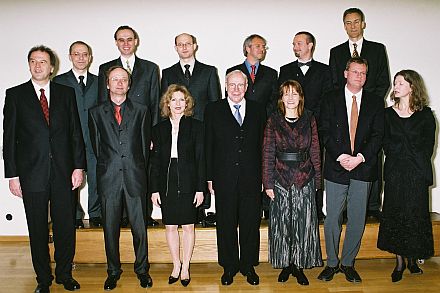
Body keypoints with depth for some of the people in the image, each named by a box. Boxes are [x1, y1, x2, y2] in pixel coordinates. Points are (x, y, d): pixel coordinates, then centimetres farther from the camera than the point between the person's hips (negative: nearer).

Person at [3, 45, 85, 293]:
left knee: (66, 226, 8)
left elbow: (76, 132, 5)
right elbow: (9, 137, 2)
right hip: (32, 172, -1)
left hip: (64, 172, 1)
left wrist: (79, 166, -2)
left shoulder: (66, 93, 7)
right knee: (38, 230, 9)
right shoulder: (15, 95, 4)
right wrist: (12, 175, -3)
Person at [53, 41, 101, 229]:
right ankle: (74, 216, 18)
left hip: (94, 140, 1)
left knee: (96, 179, 3)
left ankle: (95, 215, 19)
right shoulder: (59, 82, 7)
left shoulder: (98, 82, 13)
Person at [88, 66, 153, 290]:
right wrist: (106, 169, 9)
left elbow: (145, 145, 8)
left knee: (139, 227, 5)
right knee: (110, 228, 8)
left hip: (135, 178, 0)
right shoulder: (96, 113, 10)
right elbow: (96, 147, 11)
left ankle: (142, 269, 23)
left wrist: (138, 170, 6)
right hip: (108, 179, 1)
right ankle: (113, 271, 25)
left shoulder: (141, 111, 8)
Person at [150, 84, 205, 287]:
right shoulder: (160, 129, 7)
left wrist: (200, 188, -6)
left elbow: (200, 158, -1)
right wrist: (154, 189, 1)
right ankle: (176, 266, 24)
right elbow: (155, 160, 7)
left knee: (188, 226, 6)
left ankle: (185, 268, 19)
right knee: (170, 226, 9)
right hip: (167, 184, 2)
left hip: (188, 183, -2)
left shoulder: (195, 126, 1)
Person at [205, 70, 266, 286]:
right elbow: (208, 146, 2)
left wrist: (263, 175, 1)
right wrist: (209, 177, -2)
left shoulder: (258, 110, 8)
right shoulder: (213, 110, 4)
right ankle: (229, 266, 27)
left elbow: (262, 145, 7)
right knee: (226, 224, 10)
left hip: (251, 179, 1)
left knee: (251, 223, 10)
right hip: (224, 178, -1)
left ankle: (248, 265, 28)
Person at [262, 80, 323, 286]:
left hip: (305, 180, 1)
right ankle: (285, 265, 23)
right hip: (281, 180, -1)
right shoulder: (273, 121, 0)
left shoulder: (309, 119, 4)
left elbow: (315, 151, 4)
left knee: (304, 224, 6)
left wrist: (317, 180, 0)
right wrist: (268, 183, -6)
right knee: (281, 224, 7)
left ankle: (300, 266, 21)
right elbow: (267, 154, -2)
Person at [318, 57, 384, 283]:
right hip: (335, 167, -1)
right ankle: (332, 263, 19)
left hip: (363, 167, 2)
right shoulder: (330, 99, 5)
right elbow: (325, 132, -2)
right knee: (332, 219, 3)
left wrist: (359, 158, -11)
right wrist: (340, 157, -12)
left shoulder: (375, 102, 9)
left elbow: (378, 135, 2)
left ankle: (348, 263, 23)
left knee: (357, 220, 7)